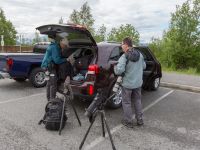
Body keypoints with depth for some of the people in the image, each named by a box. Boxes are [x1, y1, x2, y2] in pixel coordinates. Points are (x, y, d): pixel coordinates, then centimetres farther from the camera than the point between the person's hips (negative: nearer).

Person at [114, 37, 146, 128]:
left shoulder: (124, 57, -21)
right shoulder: (140, 54, 1)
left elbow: (119, 71, -30)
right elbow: (144, 66, 12)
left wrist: (115, 67, -9)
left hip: (127, 84, -6)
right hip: (138, 83, 6)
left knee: (126, 103, 10)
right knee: (137, 101, 20)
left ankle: (128, 122, 20)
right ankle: (140, 120, 31)